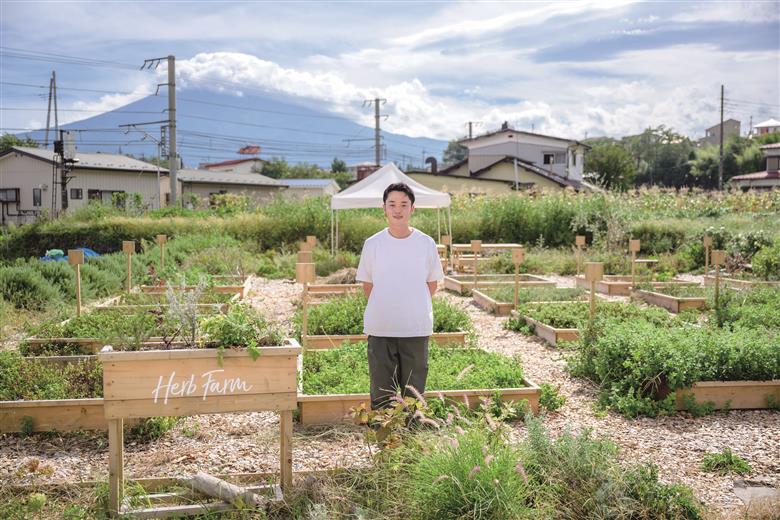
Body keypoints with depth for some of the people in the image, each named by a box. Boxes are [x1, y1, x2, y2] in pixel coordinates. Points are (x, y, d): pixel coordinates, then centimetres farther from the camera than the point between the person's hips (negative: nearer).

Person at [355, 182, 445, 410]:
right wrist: (383, 310, 7)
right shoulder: (372, 244, -1)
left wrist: (413, 309, 7)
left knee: (414, 391, 9)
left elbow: (432, 283, 9)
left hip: (416, 330, 0)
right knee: (381, 392, 8)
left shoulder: (426, 243, -1)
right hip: (379, 329, 0)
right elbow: (367, 284, 9)